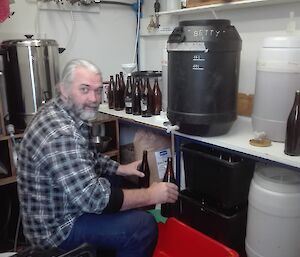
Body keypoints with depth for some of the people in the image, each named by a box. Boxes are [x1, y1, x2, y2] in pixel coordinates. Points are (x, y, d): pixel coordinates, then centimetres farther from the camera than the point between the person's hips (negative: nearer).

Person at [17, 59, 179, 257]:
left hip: (60, 208, 10)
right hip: (58, 227, -10)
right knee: (145, 226, -16)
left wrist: (121, 169, 5)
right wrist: (151, 195, -23)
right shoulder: (60, 134, -32)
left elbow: (88, 158, 15)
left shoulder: (66, 114, 0)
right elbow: (94, 198, -32)